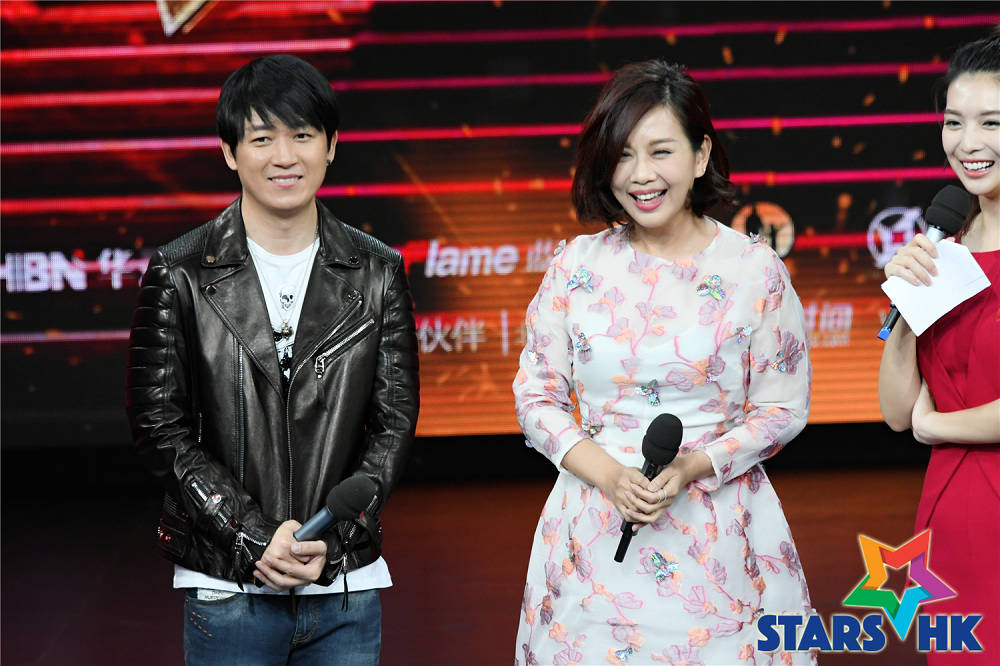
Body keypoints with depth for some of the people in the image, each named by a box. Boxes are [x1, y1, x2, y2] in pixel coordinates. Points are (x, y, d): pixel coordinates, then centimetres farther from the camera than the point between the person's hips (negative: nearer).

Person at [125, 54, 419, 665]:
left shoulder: (378, 273, 4)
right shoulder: (179, 274, -2)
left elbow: (395, 422, 3)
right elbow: (160, 428, -4)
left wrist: (328, 542, -10)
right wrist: (259, 539, -13)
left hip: (347, 588, 2)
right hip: (227, 588, -2)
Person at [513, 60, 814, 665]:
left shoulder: (756, 269, -3)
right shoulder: (576, 268, 2)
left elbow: (783, 410, 0)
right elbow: (537, 398, 5)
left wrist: (691, 469, -15)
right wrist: (608, 475, -12)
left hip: (719, 535, -1)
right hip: (595, 534, 2)